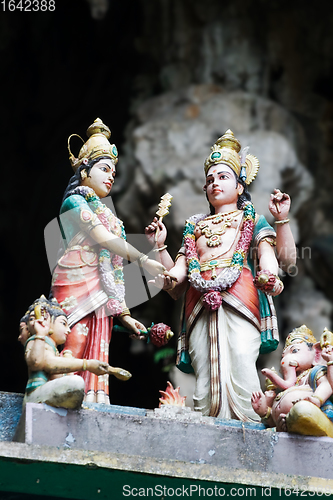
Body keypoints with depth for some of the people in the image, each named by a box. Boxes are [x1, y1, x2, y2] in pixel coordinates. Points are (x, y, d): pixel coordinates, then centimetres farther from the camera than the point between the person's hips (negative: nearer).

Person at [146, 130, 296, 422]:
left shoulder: (251, 220, 21)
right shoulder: (195, 227, 30)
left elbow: (287, 258, 5)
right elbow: (175, 277, 22)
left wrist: (282, 219, -8)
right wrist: (160, 246, 13)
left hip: (239, 302, -3)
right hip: (201, 307, 3)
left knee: (241, 372, -22)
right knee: (205, 380, -10)